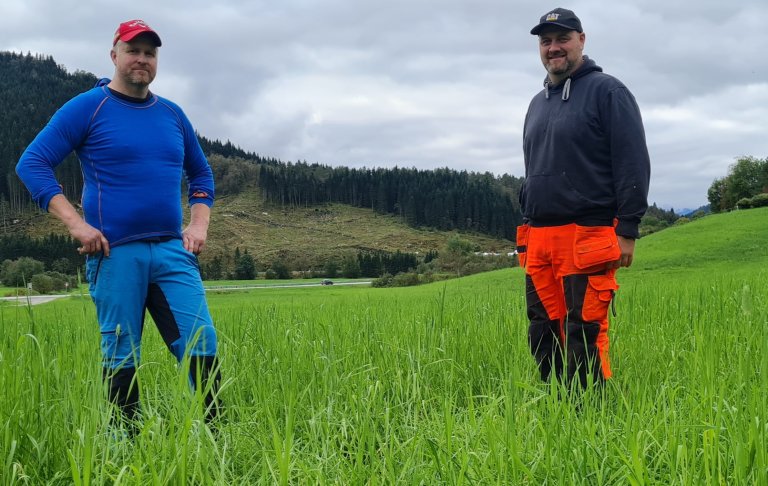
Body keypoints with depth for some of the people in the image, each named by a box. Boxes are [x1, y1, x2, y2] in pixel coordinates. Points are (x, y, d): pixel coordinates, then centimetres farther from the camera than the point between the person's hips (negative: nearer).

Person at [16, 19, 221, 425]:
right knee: (121, 356, 2)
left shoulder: (172, 114, 15)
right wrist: (74, 222, -13)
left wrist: (199, 223, 10)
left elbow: (200, 173, 27)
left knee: (202, 347, -4)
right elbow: (31, 164, -4)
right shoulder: (87, 108, 0)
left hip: (172, 251, 4)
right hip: (115, 253, -4)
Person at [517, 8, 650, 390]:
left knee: (584, 337, -8)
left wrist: (626, 231, -14)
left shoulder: (606, 91, -2)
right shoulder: (537, 103, 22)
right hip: (538, 239, 7)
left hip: (586, 238, -7)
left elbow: (633, 163, -8)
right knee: (543, 336, 7)